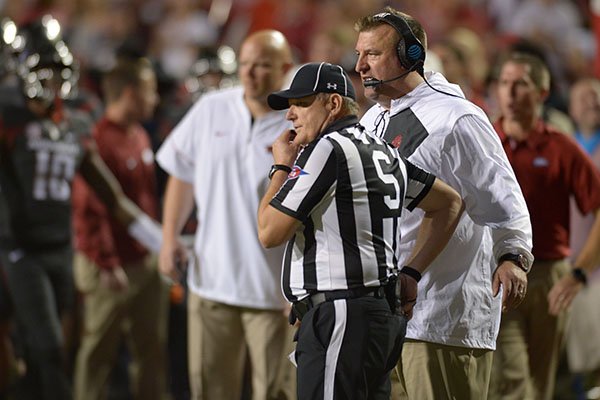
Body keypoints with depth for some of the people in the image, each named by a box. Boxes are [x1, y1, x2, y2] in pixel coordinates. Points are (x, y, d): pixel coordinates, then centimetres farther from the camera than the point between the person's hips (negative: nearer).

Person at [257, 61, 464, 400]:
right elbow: (450, 203, 28)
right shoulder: (384, 153, 18)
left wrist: (281, 167, 5)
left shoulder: (327, 149, -10)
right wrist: (411, 272, 23)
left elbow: (270, 233, -10)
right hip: (382, 314, 10)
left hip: (340, 319, -10)